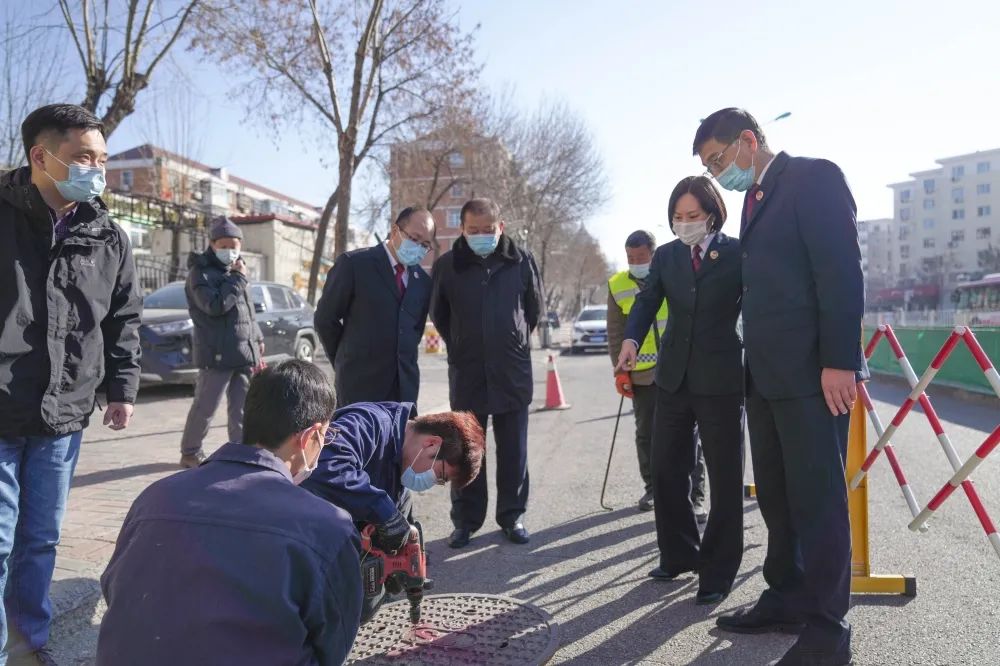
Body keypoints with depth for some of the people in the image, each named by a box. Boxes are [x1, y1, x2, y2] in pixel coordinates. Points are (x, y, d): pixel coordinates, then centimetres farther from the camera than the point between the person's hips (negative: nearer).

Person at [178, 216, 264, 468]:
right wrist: (238, 279, -14)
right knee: (205, 407, 1)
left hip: (244, 353, 7)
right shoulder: (201, 272, -6)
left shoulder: (236, 270, 18)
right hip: (217, 355, -7)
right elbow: (215, 305, -21)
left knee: (242, 408, 9)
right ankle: (190, 451, 16)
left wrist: (257, 339, 22)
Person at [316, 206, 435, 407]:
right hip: (360, 383, -5)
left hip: (405, 384, 5)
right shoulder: (354, 263, -6)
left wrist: (405, 360, 11)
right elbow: (325, 318, -1)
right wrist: (346, 361, 5)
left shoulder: (422, 280, 11)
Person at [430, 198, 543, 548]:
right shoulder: (447, 265, -3)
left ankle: (512, 516, 21)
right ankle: (465, 520, 18)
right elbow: (438, 315, 11)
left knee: (513, 450, 7)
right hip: (466, 372, 0)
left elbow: (534, 309, 12)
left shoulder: (522, 261, -2)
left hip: (512, 370, 0)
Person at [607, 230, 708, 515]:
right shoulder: (617, 285, 2)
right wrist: (620, 370, 1)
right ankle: (652, 488, 29)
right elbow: (615, 332, 6)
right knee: (646, 434, 11)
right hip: (642, 374, 2)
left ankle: (696, 496, 6)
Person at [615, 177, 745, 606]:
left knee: (725, 477, 4)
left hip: (721, 378, -4)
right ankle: (678, 554, 29)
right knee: (666, 469, 11)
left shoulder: (738, 253, -3)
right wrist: (631, 338, -22)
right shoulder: (666, 256, 7)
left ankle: (718, 572, 17)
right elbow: (647, 301, -2)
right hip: (674, 377, 5)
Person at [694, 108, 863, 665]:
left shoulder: (815, 177, -7)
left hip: (811, 372, -9)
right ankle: (788, 599, 29)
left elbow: (842, 272, -15)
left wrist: (839, 362, -20)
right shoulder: (756, 197, 19)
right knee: (776, 494, 15)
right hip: (766, 374, 9)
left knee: (818, 499, -1)